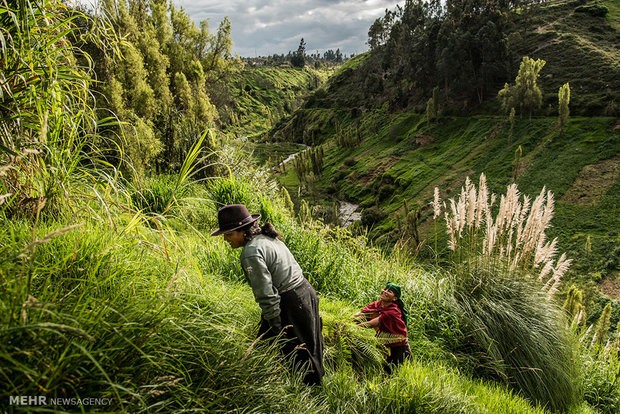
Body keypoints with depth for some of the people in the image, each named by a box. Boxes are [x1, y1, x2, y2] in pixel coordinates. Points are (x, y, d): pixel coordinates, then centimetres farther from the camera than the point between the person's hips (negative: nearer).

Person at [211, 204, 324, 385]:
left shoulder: (252, 252, -20)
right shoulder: (268, 238, 9)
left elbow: (266, 295, -22)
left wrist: (276, 328, -16)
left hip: (289, 303, -10)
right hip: (305, 291, 10)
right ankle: (314, 381, 42)